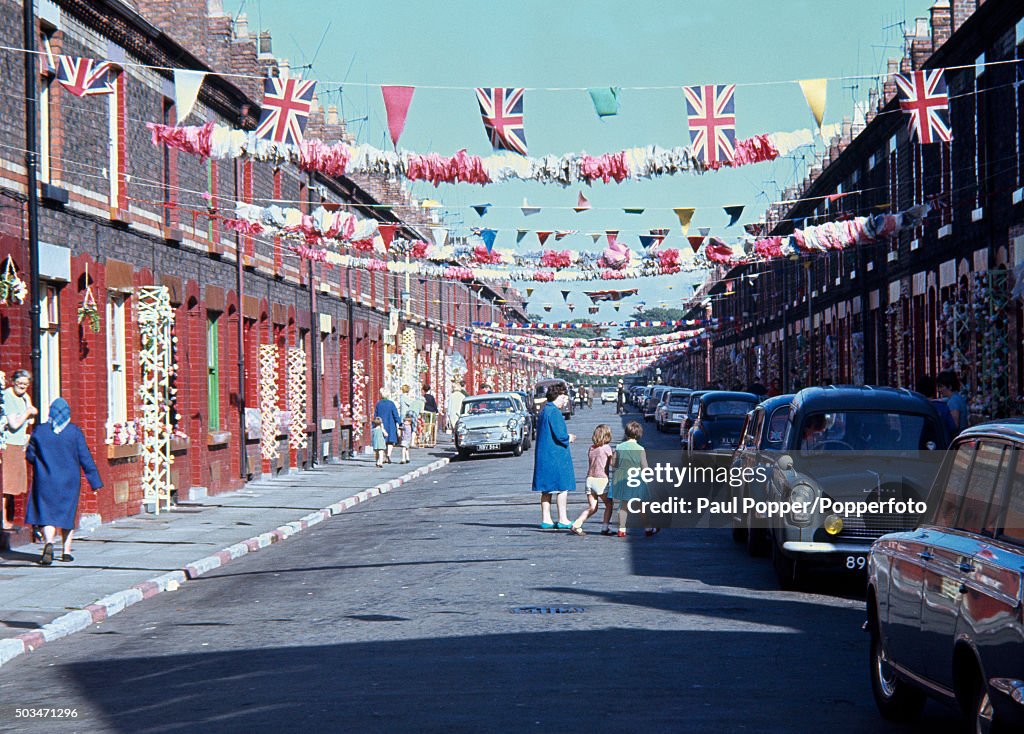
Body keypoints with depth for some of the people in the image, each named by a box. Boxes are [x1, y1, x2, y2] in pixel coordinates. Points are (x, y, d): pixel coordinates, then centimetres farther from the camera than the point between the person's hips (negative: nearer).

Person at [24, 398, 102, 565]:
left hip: (45, 481, 0)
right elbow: (85, 457, -6)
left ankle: (49, 542, -26)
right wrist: (95, 481, 0)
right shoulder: (74, 431, -7)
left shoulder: (39, 431, -4)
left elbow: (30, 455, 4)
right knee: (67, 514, 15)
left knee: (47, 514, 2)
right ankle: (66, 551, 18)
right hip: (69, 482, 0)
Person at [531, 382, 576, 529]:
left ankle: (546, 519, 11)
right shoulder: (554, 412, -16)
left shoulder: (543, 411, 14)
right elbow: (560, 435, -21)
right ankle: (563, 520, 0)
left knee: (546, 489, 10)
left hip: (543, 455, 9)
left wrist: (566, 436, 16)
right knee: (562, 487, -2)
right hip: (557, 456, -9)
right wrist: (569, 438, 0)